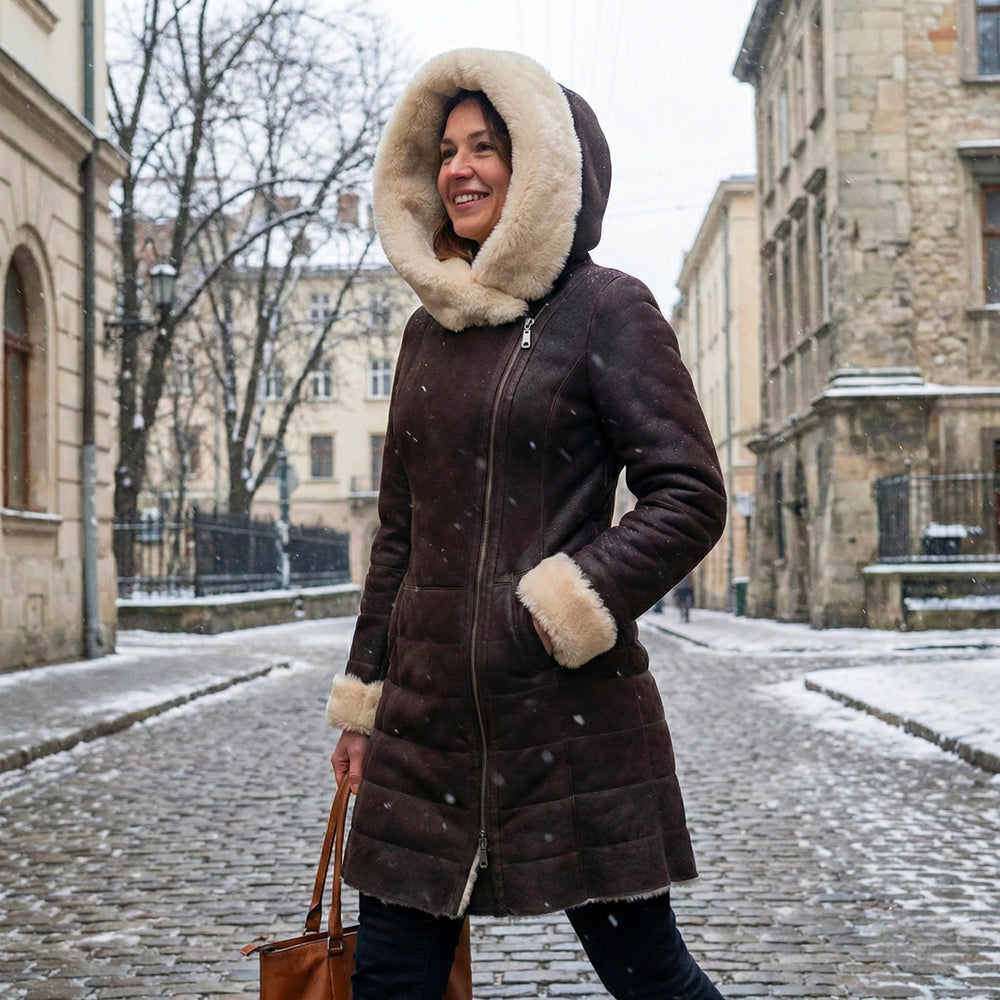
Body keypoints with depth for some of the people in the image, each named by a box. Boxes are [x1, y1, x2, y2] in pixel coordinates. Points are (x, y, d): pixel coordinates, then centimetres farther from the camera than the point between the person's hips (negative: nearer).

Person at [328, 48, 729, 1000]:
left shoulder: (605, 309, -4)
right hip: (427, 715, 6)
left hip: (570, 712, -6)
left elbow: (689, 497, -9)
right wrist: (363, 697, 16)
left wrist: (568, 610, -16)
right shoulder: (428, 328, 15)